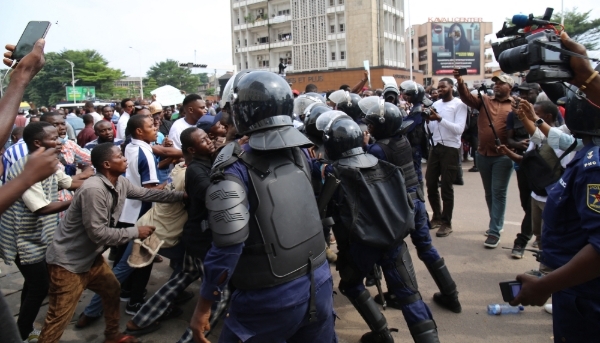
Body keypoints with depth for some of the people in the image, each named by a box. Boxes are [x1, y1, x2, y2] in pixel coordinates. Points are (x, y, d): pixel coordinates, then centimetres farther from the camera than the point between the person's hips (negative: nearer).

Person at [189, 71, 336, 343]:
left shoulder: (236, 170, -17)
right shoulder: (301, 152, 1)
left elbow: (227, 248, -20)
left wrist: (203, 307, -9)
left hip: (271, 298, -5)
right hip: (318, 281, 6)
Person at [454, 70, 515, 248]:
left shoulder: (515, 105, -1)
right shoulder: (484, 100, 8)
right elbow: (467, 98, -8)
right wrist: (460, 83, -24)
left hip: (503, 156, -4)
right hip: (483, 155, 5)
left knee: (498, 193, 0)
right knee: (489, 192, 16)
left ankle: (495, 231, 5)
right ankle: (497, 223, 34)